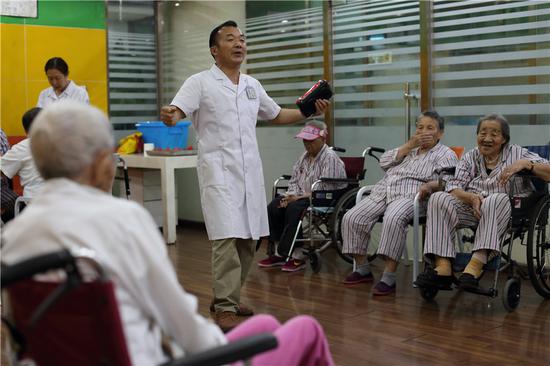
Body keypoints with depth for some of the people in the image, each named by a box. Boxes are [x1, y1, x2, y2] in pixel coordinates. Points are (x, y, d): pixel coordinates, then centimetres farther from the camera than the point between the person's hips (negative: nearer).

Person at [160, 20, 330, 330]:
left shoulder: (252, 85, 16)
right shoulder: (200, 83, -2)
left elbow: (277, 115, 27)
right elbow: (177, 110, -14)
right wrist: (170, 118, -38)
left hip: (251, 170, 6)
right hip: (219, 170, -6)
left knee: (248, 240, 8)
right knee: (228, 238, -13)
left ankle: (226, 297, 23)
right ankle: (225, 309, -8)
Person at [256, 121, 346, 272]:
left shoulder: (330, 157, -13)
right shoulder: (305, 156, 14)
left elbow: (325, 189, -21)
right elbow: (294, 180, 18)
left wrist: (299, 197, -20)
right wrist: (290, 196, -3)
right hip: (303, 197, 8)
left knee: (294, 209, -32)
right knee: (274, 207, -12)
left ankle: (297, 256, -26)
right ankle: (279, 253, -11)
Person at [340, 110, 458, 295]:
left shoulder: (445, 154, 11)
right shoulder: (409, 148, 29)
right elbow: (384, 162, 15)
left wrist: (428, 186, -27)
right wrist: (409, 145, 7)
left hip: (410, 195, -6)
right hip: (383, 191, 6)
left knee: (393, 218, -38)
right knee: (351, 218, -16)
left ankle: (389, 278, -36)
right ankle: (362, 269, -4)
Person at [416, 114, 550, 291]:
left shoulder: (517, 153, 8)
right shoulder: (470, 157, 15)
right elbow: (453, 186, 3)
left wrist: (525, 163, -19)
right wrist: (472, 198, -18)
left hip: (505, 211, -3)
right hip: (471, 209, 3)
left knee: (496, 199, -36)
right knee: (438, 199, -22)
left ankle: (477, 263, -45)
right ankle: (443, 267, -35)